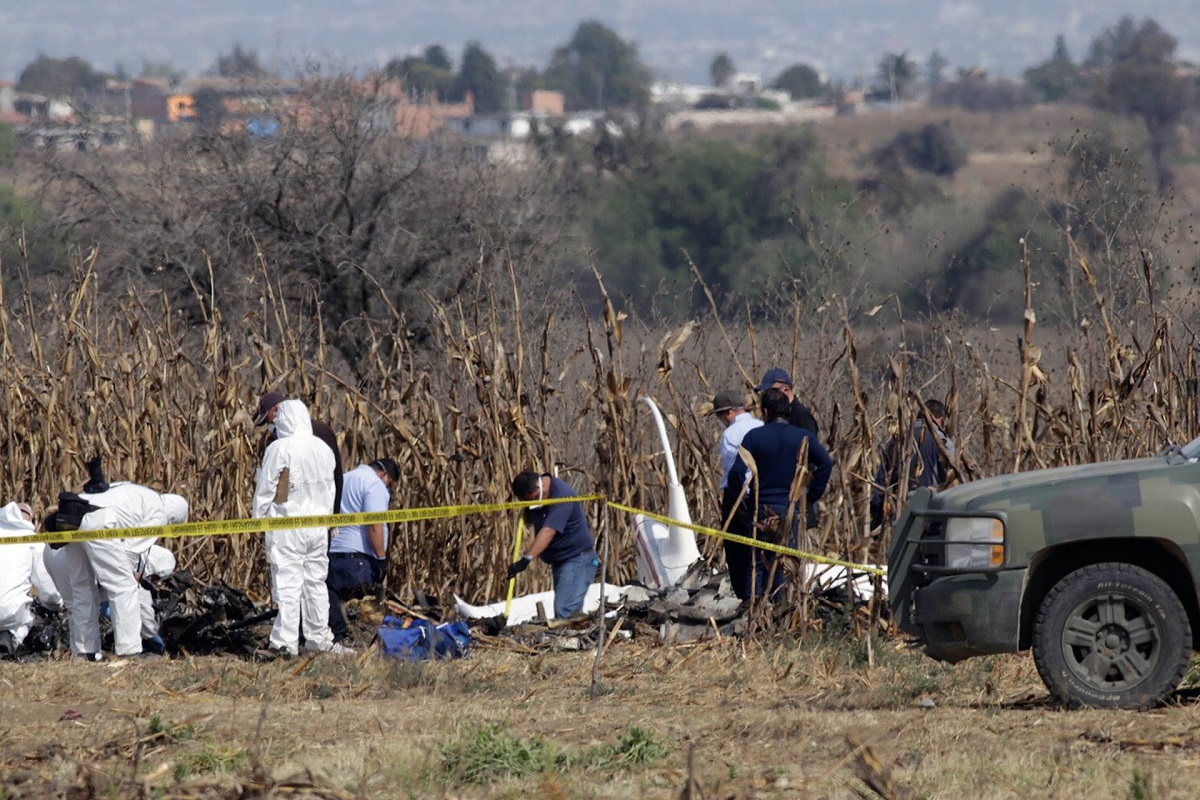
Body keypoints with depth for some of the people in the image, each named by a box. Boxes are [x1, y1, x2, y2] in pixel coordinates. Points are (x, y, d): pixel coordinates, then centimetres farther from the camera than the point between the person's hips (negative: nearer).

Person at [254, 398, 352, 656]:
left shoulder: (280, 449, -12)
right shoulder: (323, 450, 6)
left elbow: (265, 489, -8)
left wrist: (258, 519, 4)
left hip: (287, 526, -6)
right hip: (318, 525, 6)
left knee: (287, 584, -4)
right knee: (316, 582, 14)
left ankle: (286, 642, -5)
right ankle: (319, 638, 20)